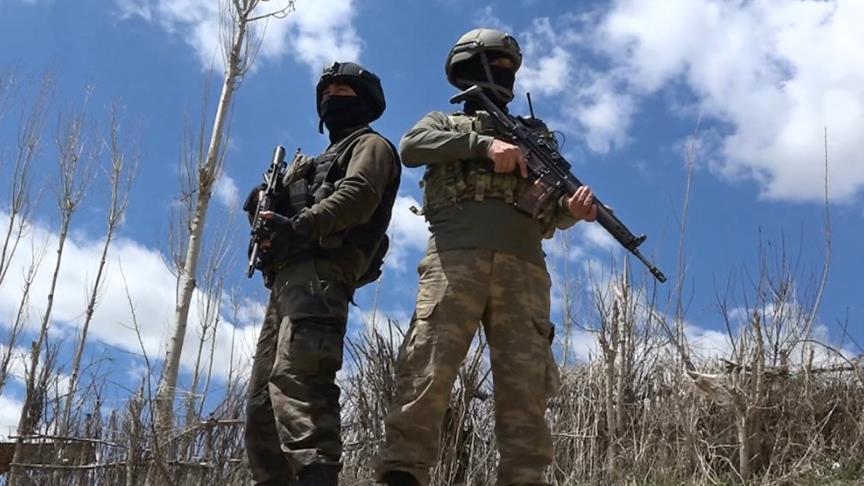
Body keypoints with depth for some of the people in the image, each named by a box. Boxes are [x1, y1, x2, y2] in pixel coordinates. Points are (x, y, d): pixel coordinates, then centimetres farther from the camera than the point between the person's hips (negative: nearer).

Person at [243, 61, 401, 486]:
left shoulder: (369, 145, 12)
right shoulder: (320, 161, 38)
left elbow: (357, 196, -9)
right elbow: (291, 210, 29)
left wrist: (299, 226, -22)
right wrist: (267, 206, 5)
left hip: (319, 271, -10)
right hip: (288, 277, 10)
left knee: (295, 376, -29)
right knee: (262, 398, 4)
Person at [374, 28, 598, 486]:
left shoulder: (533, 134, 31)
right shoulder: (444, 122, 26)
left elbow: (550, 210, 23)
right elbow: (410, 147, 2)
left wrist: (573, 207, -3)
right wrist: (484, 143, -8)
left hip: (522, 266, 3)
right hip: (455, 257, -2)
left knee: (525, 384, -9)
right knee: (428, 372, -15)